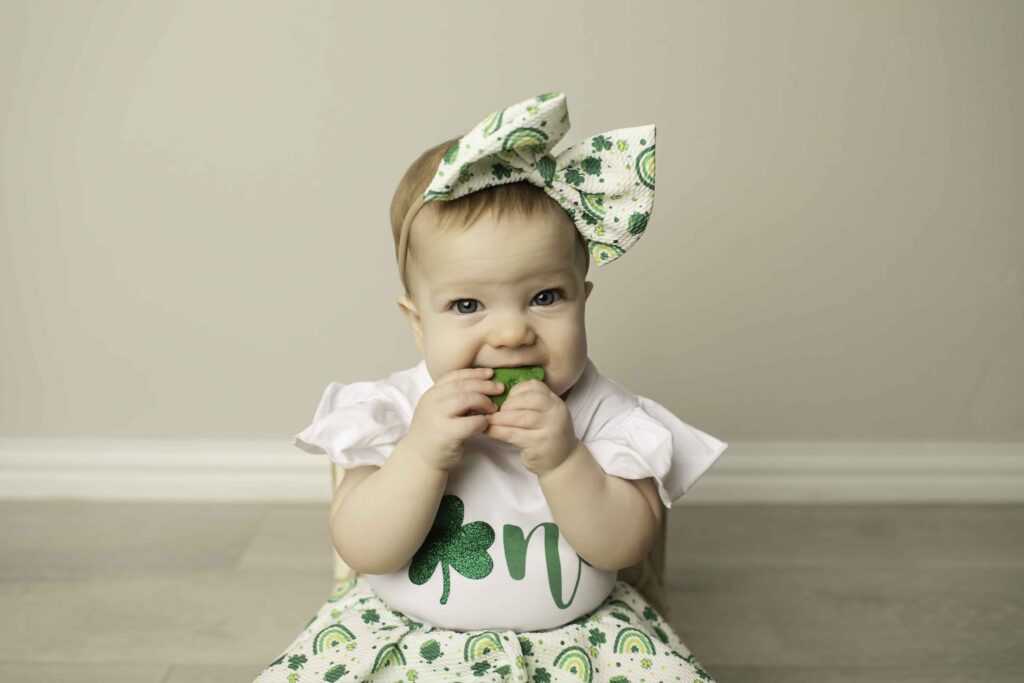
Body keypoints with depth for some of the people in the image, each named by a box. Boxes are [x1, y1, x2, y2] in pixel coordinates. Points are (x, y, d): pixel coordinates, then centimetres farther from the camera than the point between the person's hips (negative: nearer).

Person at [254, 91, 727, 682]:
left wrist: (562, 460, -27)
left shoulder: (599, 411, -9)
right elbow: (364, 553, -14)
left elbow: (627, 548, -13)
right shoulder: (396, 411, -10)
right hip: (407, 635, 0)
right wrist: (422, 455, -28)